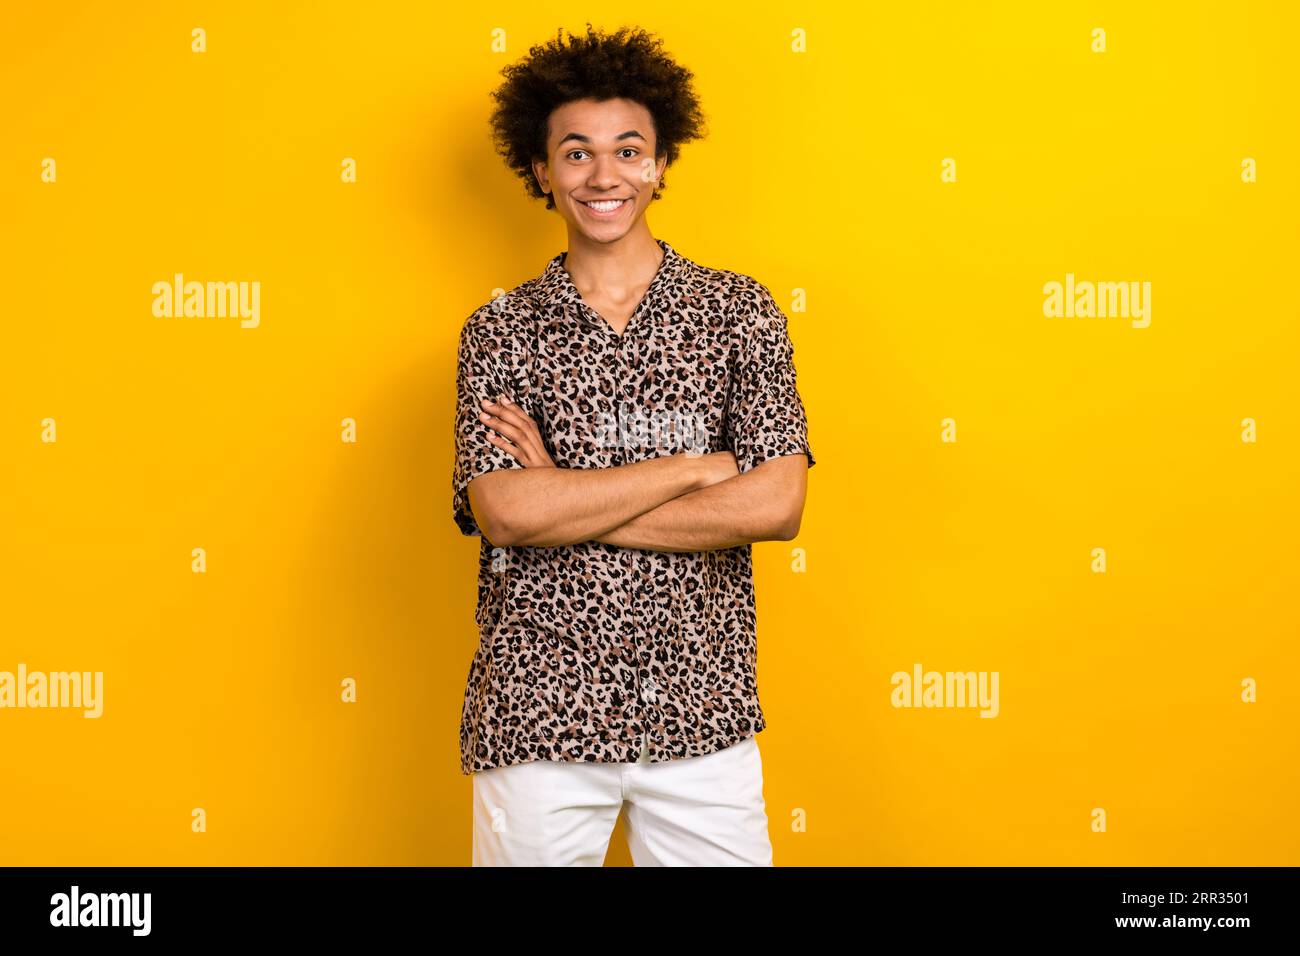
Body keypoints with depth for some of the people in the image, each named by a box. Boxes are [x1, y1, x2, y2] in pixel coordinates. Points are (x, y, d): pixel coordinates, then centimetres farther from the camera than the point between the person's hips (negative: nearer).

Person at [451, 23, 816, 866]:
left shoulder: (741, 312, 2)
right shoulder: (500, 332, 1)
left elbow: (777, 504, -9)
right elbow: (506, 512, -13)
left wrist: (568, 502, -11)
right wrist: (696, 465, -11)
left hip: (702, 715, 1)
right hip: (539, 717, 0)